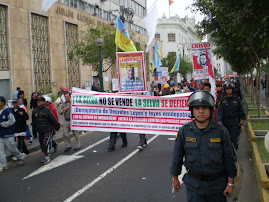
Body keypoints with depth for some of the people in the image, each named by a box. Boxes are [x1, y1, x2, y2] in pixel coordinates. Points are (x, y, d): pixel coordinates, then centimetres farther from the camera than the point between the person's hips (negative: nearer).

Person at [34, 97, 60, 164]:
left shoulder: (47, 110, -11)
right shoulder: (35, 111, 7)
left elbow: (53, 119, -9)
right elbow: (35, 121, 18)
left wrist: (57, 126, -6)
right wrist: (36, 129, 21)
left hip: (47, 130, -7)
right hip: (40, 131, 7)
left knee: (45, 144, -12)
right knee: (42, 144, 13)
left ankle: (47, 157, 2)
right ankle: (45, 156, 30)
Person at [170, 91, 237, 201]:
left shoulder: (221, 131, -9)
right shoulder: (184, 131, -7)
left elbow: (229, 158, -2)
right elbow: (177, 156, 3)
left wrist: (230, 183, 0)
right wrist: (175, 178, 9)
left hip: (217, 183, 1)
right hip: (194, 184, 0)